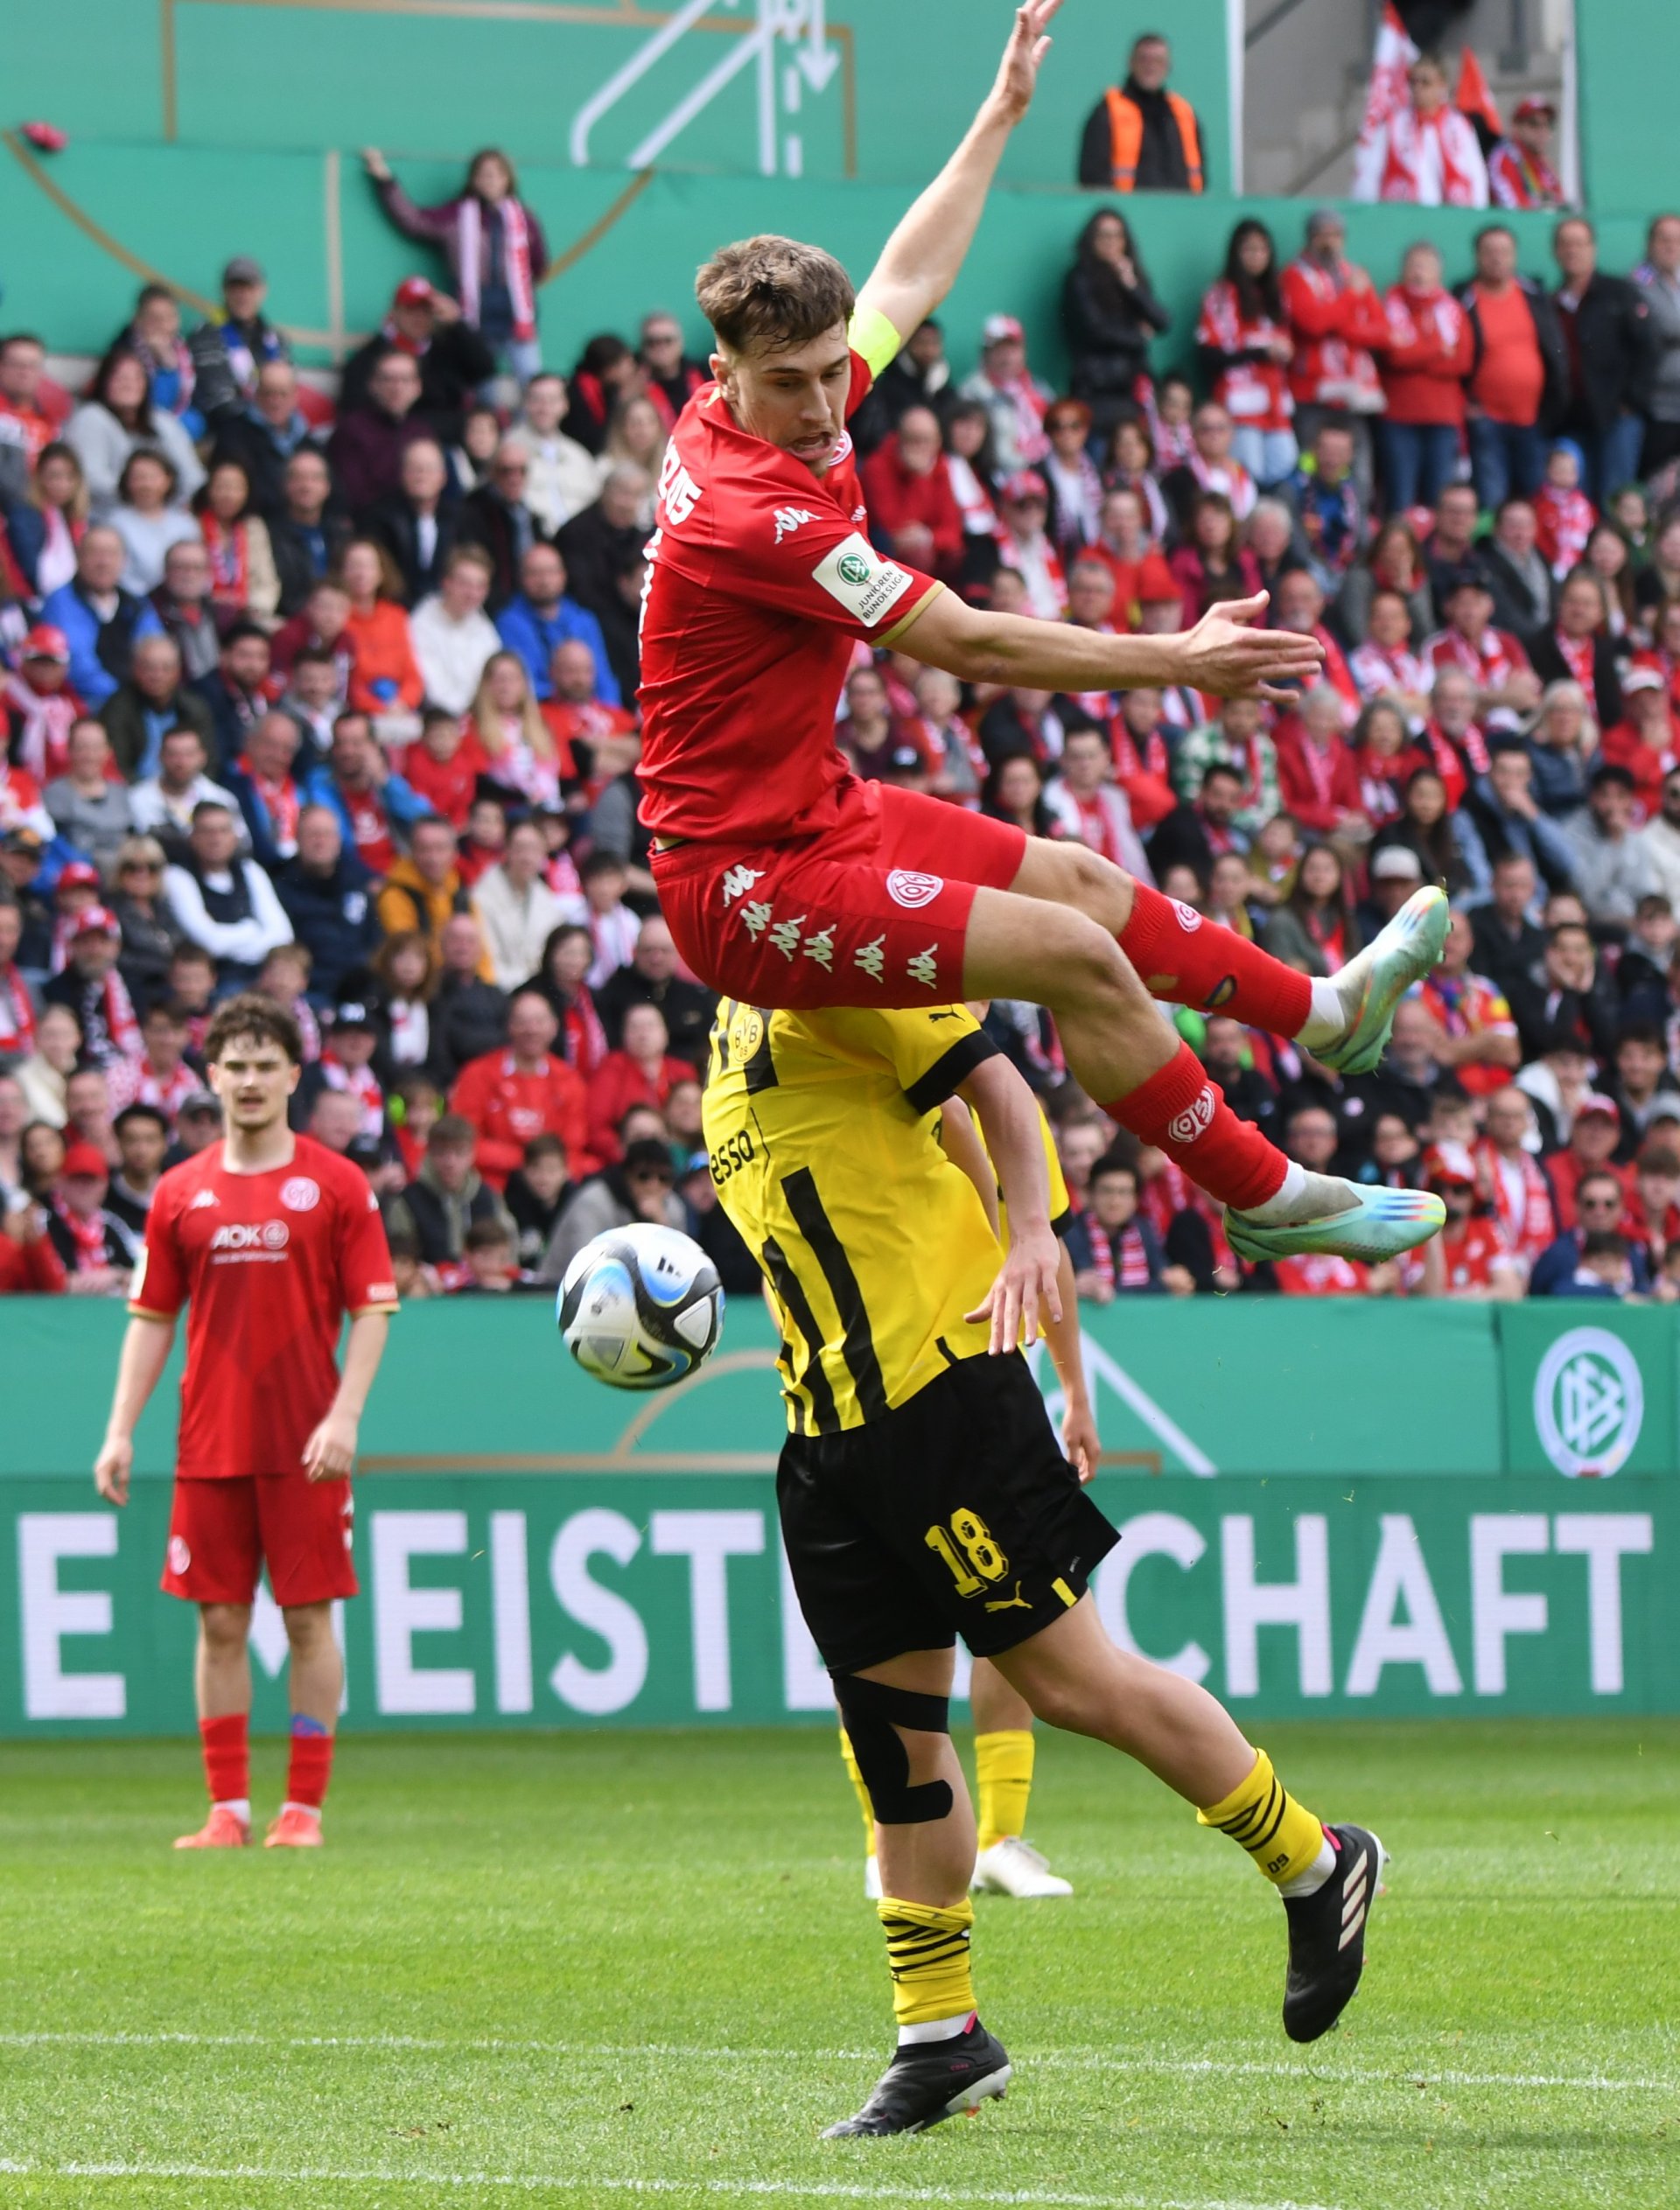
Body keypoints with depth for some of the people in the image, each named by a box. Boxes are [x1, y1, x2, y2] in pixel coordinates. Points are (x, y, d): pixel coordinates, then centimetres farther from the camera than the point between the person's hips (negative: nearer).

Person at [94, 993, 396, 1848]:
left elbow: (372, 1308, -1)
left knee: (310, 1617, -1)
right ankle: (228, 1809, 7)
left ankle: (304, 1807, 5)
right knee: (220, 1623, 3)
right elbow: (151, 1318, 10)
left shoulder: (335, 1184, 0)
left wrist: (344, 1416, -13)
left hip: (305, 1447, -2)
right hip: (210, 1446, 2)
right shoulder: (181, 1193, 7)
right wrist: (120, 1433, 2)